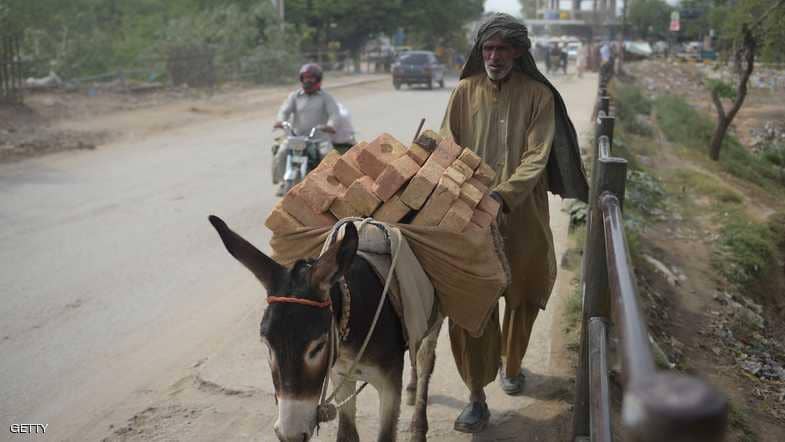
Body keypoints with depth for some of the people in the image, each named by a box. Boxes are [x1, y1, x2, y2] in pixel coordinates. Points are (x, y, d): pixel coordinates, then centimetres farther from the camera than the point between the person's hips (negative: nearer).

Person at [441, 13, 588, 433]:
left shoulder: (538, 95, -4)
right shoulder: (465, 91, 1)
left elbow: (536, 158, -11)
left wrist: (502, 195, -25)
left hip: (523, 216, 0)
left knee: (523, 297, 16)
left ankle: (512, 363, 43)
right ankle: (477, 396, 5)